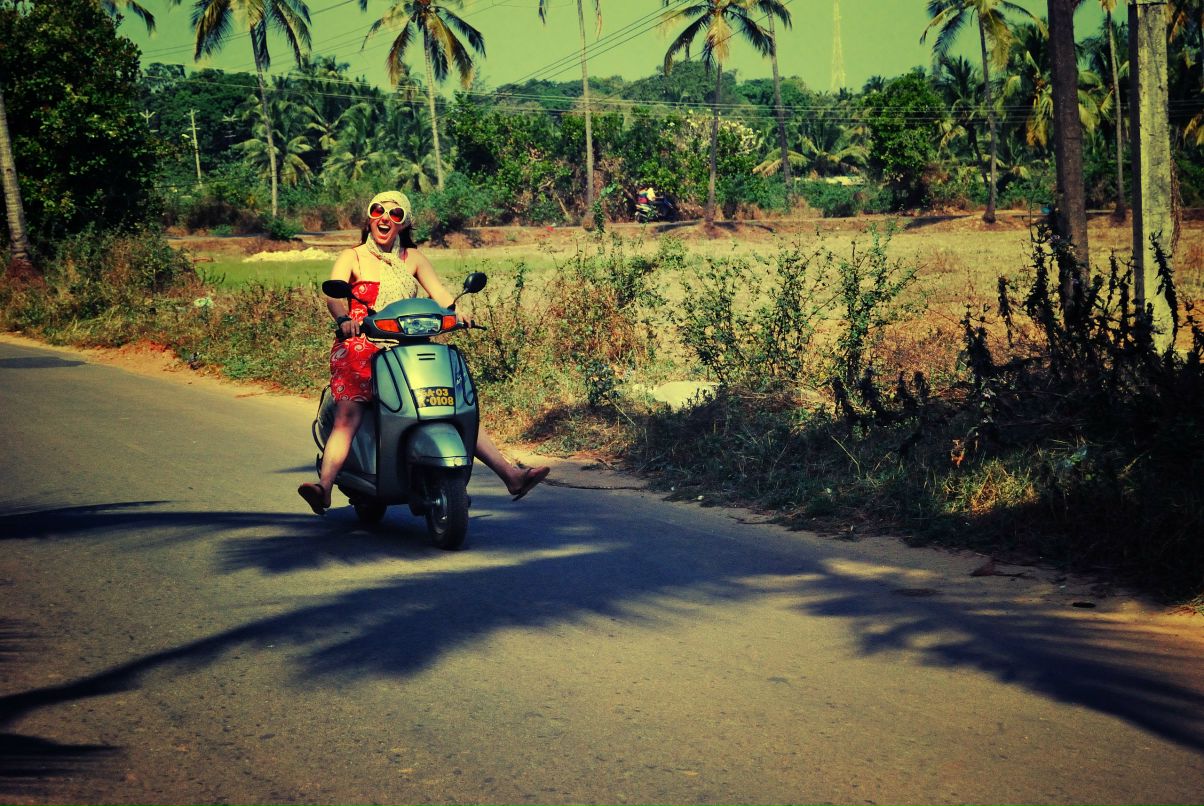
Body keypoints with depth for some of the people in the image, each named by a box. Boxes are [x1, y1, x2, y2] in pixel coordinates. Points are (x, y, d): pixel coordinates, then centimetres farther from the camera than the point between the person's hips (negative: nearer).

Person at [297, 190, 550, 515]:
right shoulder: (352, 258, 6)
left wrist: (456, 311, -20)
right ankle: (324, 487, -35)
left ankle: (510, 475, -5)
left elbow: (438, 290, 3)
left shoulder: (412, 257, 16)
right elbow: (333, 292, -11)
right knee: (348, 415, -23)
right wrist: (343, 319, -34)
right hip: (361, 348, -3)